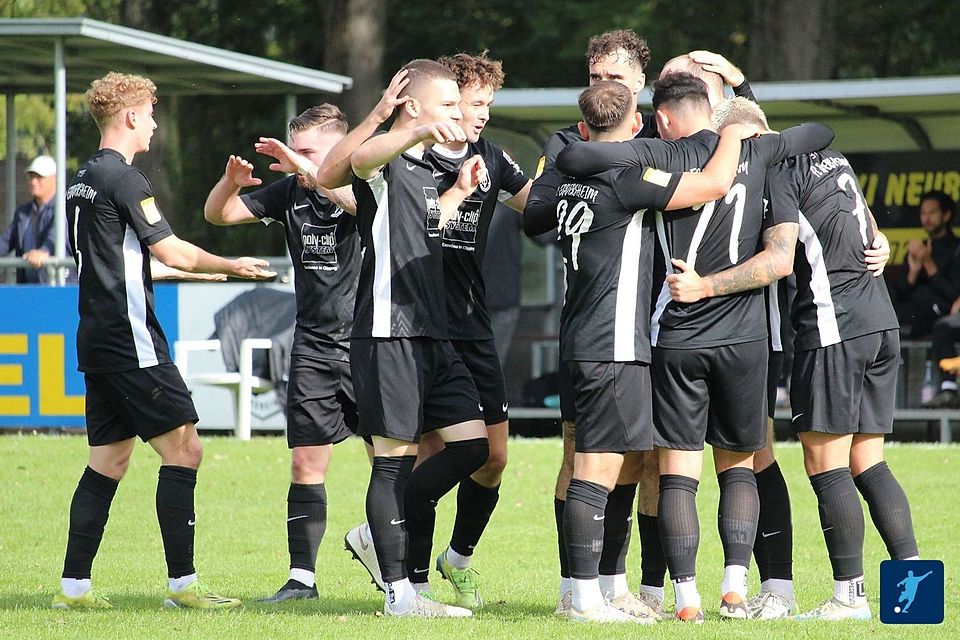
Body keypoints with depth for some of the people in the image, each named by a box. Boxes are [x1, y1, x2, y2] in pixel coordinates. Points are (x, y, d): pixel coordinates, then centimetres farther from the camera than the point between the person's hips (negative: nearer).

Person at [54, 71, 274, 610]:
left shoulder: (84, 179, 16)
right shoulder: (125, 179, -12)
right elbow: (174, 253, -14)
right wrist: (233, 266, 0)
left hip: (97, 339, 10)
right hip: (131, 340, -10)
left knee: (108, 461, 12)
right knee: (183, 448, -8)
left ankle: (74, 586, 9)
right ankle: (182, 582, -11)